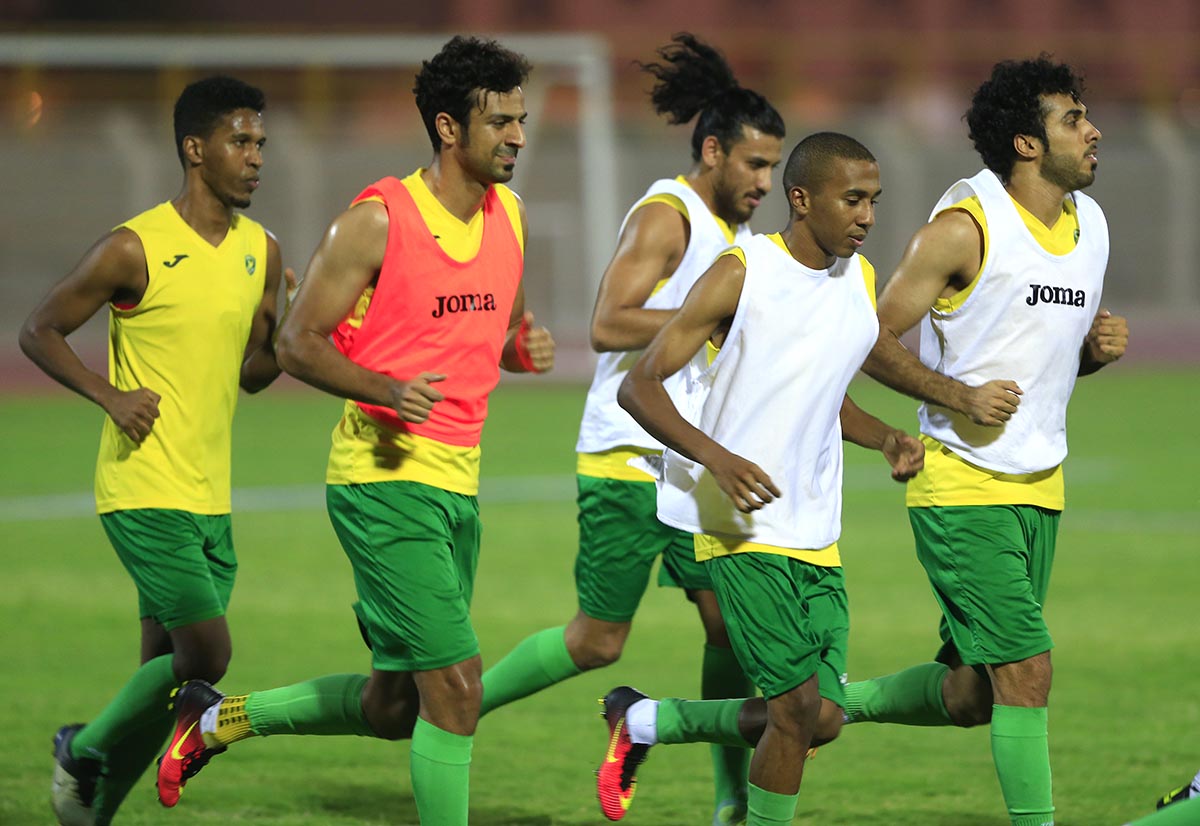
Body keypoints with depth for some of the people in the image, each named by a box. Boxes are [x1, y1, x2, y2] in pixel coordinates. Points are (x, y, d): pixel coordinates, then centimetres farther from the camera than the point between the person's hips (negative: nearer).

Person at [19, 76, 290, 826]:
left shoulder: (262, 252, 8)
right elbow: (40, 331, -2)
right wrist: (110, 394, -14)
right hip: (144, 491, -7)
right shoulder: (134, 250, -11)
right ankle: (85, 750, 8)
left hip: (210, 501, 7)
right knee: (206, 654, -15)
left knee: (167, 671, 8)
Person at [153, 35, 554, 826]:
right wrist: (386, 390, -25)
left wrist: (527, 347, -2)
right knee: (455, 685, -14)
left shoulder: (507, 214, 9)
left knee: (392, 708, 14)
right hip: (384, 475, -8)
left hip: (459, 481, 8)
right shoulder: (378, 220, -12)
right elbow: (299, 343, -8)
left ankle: (219, 719, 34)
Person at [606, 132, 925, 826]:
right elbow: (640, 385, -11)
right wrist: (715, 457, -26)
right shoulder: (741, 275, -10)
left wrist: (888, 439, 7)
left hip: (818, 536, 7)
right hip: (745, 529, -7)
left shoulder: (860, 281, 10)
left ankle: (642, 722, 23)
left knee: (821, 718, 3)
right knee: (798, 706, -13)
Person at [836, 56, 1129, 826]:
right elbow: (875, 340, -9)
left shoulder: (1091, 223, 11)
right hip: (963, 486, -8)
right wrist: (959, 397, -20)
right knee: (1027, 669, -14)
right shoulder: (965, 227, -12)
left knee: (968, 696, 9)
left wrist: (1099, 346, 1)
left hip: (1040, 488, 8)